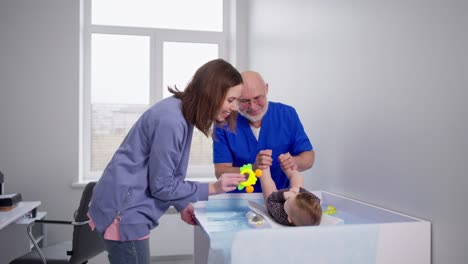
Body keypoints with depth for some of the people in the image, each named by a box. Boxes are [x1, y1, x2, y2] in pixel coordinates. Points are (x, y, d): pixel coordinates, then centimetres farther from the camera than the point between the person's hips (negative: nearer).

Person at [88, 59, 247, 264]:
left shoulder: (183, 113, 4)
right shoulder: (171, 120, -26)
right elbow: (161, 185, -20)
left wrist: (182, 206, 7)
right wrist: (213, 188, -16)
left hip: (129, 206, 10)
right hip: (123, 210, -10)